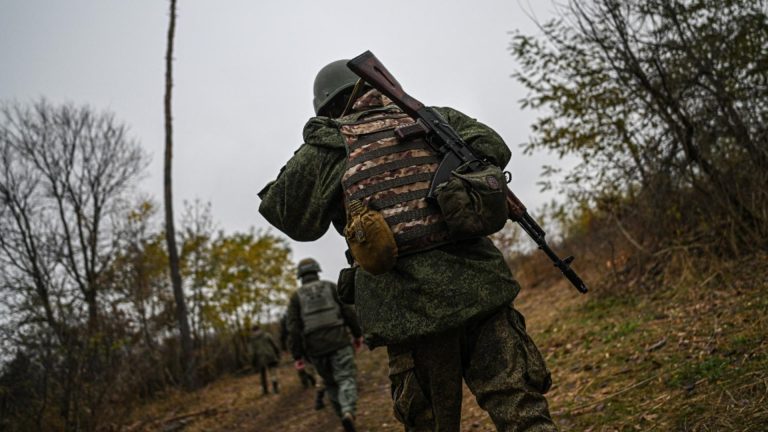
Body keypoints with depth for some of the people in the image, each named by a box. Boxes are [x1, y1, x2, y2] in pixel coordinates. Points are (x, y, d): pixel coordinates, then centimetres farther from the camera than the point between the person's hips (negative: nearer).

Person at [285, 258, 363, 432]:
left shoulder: (296, 296, 6)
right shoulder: (331, 287, 6)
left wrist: (297, 356, -2)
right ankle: (348, 412, -29)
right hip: (338, 341, -2)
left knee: (331, 383, 19)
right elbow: (348, 311, 1)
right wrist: (358, 333, 12)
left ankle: (343, 415, 24)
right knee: (346, 380, -5)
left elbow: (293, 328, -2)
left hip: (315, 348, 2)